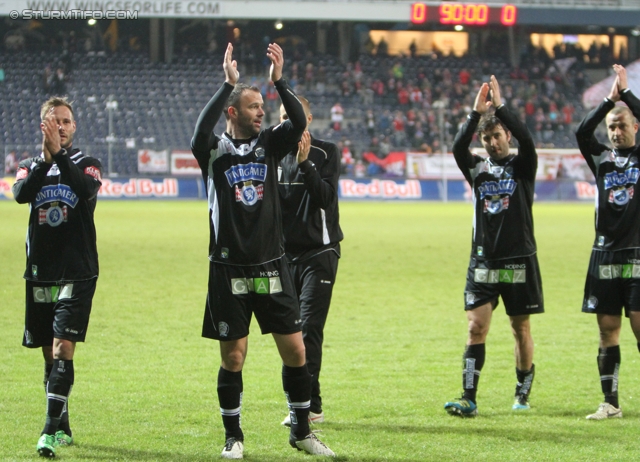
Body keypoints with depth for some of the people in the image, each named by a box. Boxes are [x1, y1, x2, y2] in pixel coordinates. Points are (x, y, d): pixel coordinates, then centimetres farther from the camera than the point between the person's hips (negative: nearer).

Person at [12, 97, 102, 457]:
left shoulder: (87, 164, 3)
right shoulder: (31, 166, 9)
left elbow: (87, 190, -21)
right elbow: (21, 194, -14)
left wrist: (59, 154, -28)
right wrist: (46, 158, -27)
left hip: (77, 274, -3)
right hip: (40, 275, 3)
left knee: (63, 350, -14)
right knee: (50, 355, 10)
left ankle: (52, 431, -19)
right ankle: (63, 427, 23)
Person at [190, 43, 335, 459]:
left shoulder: (269, 144, 8)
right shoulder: (215, 150, -1)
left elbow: (299, 123, -9)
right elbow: (201, 131, -23)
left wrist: (279, 81, -17)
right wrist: (228, 84, -25)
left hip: (272, 268, 3)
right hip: (230, 271, -3)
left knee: (295, 350, 2)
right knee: (233, 357, 1)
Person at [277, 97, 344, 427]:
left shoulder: (325, 153, 0)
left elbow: (325, 197, -13)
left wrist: (305, 164, -23)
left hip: (318, 253, -4)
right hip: (285, 254, 4)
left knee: (309, 327, -13)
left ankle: (309, 405, -15)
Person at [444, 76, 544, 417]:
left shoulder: (522, 167, 3)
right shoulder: (477, 168, 9)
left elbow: (526, 140, -17)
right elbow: (458, 147, -10)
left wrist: (500, 108, -19)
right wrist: (476, 113, -18)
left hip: (519, 261, -1)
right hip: (483, 262, 1)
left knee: (521, 329, 6)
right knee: (476, 328, -9)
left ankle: (523, 394, 21)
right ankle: (469, 399, -14)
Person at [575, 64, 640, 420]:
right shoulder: (602, 158, 11)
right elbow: (582, 133, -6)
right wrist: (609, 100, -9)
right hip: (606, 255, 3)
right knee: (608, 329, 4)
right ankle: (611, 403, 8)